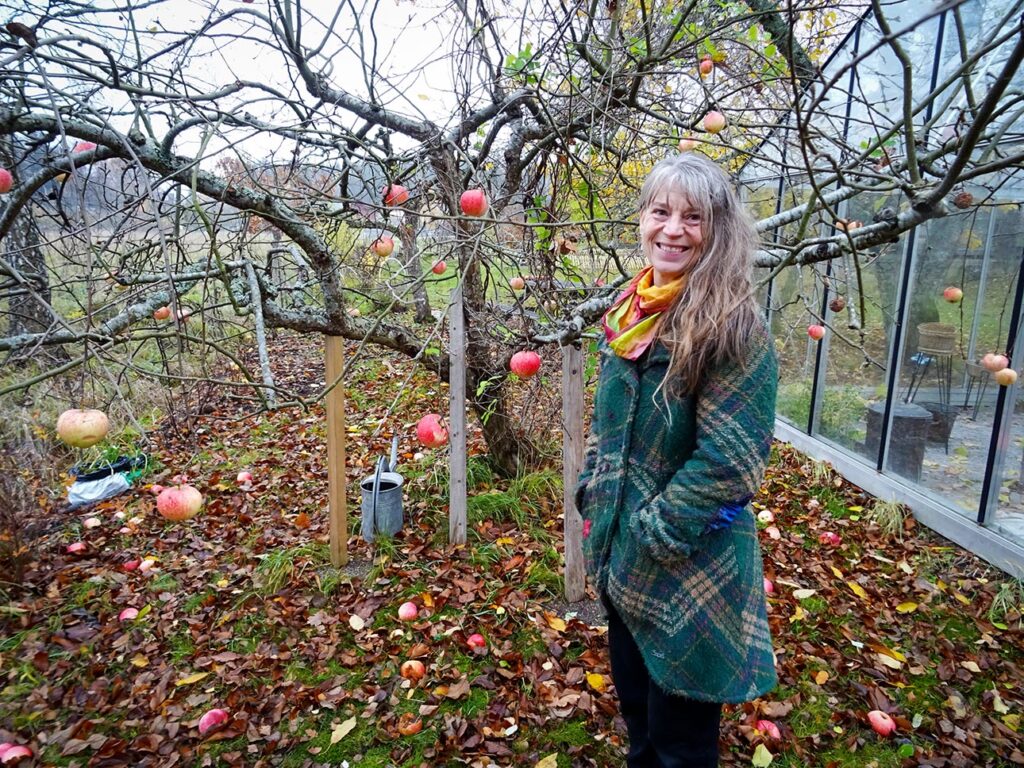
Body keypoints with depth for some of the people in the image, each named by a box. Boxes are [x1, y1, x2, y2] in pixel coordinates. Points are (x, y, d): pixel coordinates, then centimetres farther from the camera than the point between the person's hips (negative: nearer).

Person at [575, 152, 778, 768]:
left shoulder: (733, 325, -19)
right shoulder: (629, 312, 4)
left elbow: (729, 458, -22)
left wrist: (653, 532, -17)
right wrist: (593, 497, 6)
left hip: (689, 566, -6)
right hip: (618, 552, 7)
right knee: (634, 699, 27)